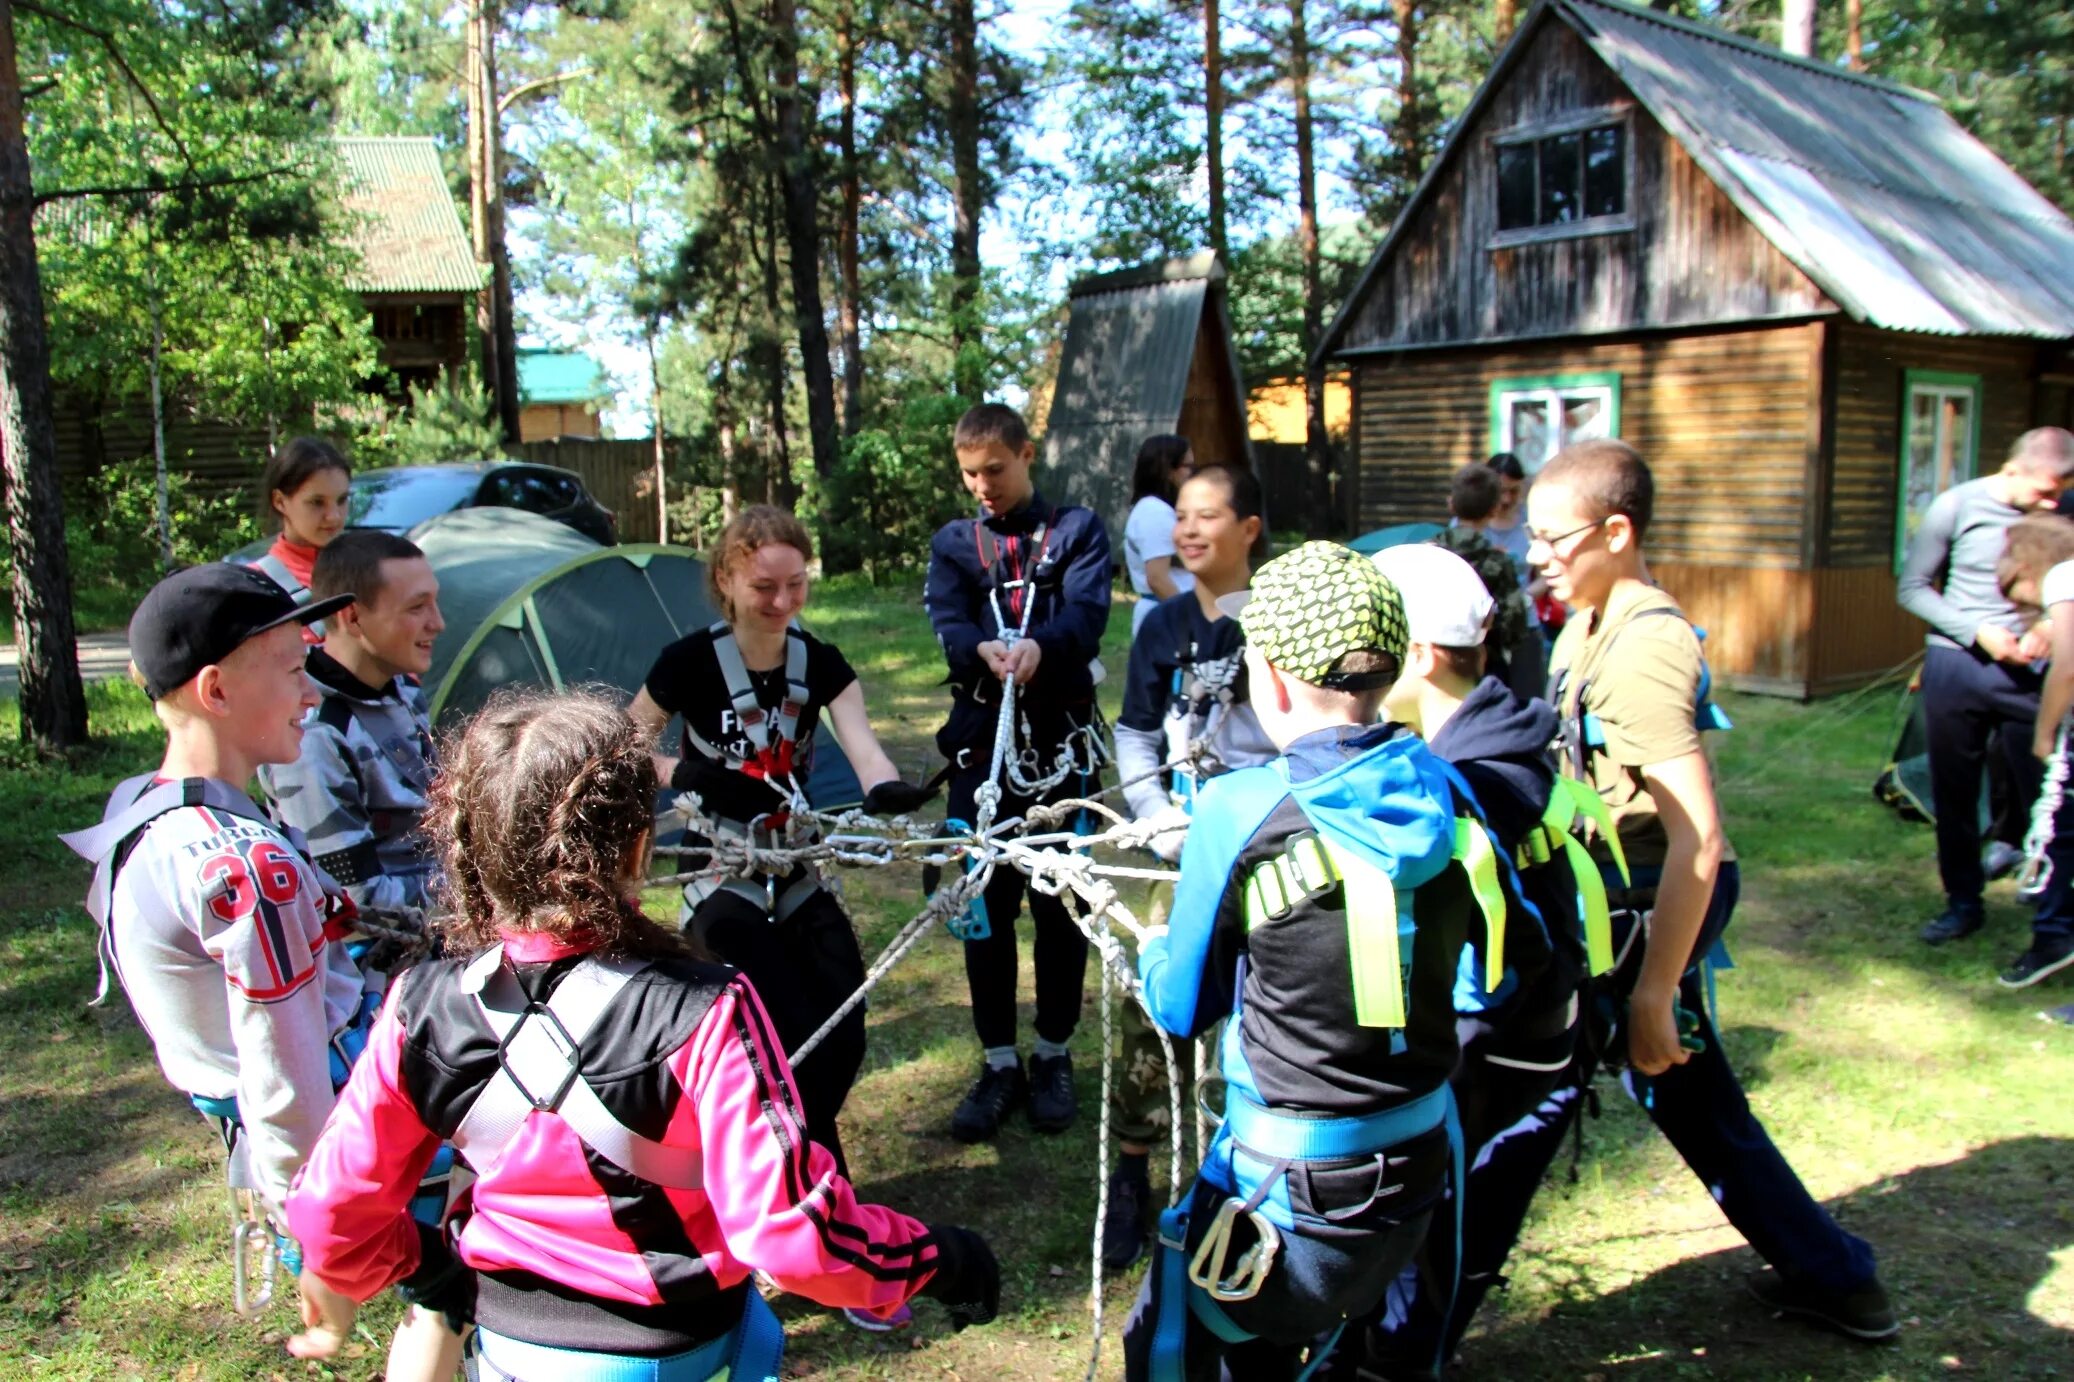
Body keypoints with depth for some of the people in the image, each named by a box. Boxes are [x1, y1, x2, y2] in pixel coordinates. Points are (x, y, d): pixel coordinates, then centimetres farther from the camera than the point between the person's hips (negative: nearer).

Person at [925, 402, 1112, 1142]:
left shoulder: (1077, 530, 6)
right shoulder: (953, 543, 12)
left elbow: (1087, 613, -11)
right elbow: (948, 623, -6)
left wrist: (1039, 645, -34)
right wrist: (984, 649, -30)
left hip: (1062, 739, -1)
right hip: (981, 737, 2)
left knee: (1060, 902, 6)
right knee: (985, 904, 4)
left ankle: (1053, 1056, 23)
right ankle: (999, 1064, 17)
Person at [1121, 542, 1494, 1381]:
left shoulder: (1241, 811, -21)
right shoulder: (1445, 795, -7)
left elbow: (1181, 1008, -7)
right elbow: (1469, 976, 9)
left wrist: (1149, 949, 15)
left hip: (1292, 1190, -5)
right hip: (1422, 1172, 6)